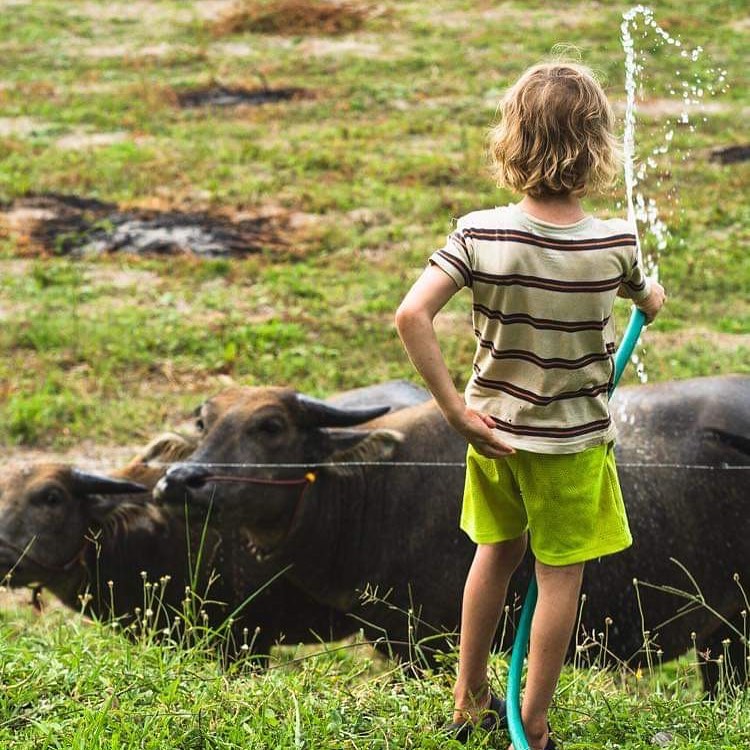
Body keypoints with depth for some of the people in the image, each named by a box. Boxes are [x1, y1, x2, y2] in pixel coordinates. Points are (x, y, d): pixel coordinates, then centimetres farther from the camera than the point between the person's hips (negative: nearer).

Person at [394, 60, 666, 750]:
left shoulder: (479, 234, -15)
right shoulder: (616, 244, -16)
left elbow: (412, 316, -24)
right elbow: (649, 303, 6)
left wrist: (457, 410, -15)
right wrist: (653, 296, 32)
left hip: (495, 427, 3)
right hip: (573, 438, -3)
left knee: (497, 552, 24)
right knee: (560, 576, 11)